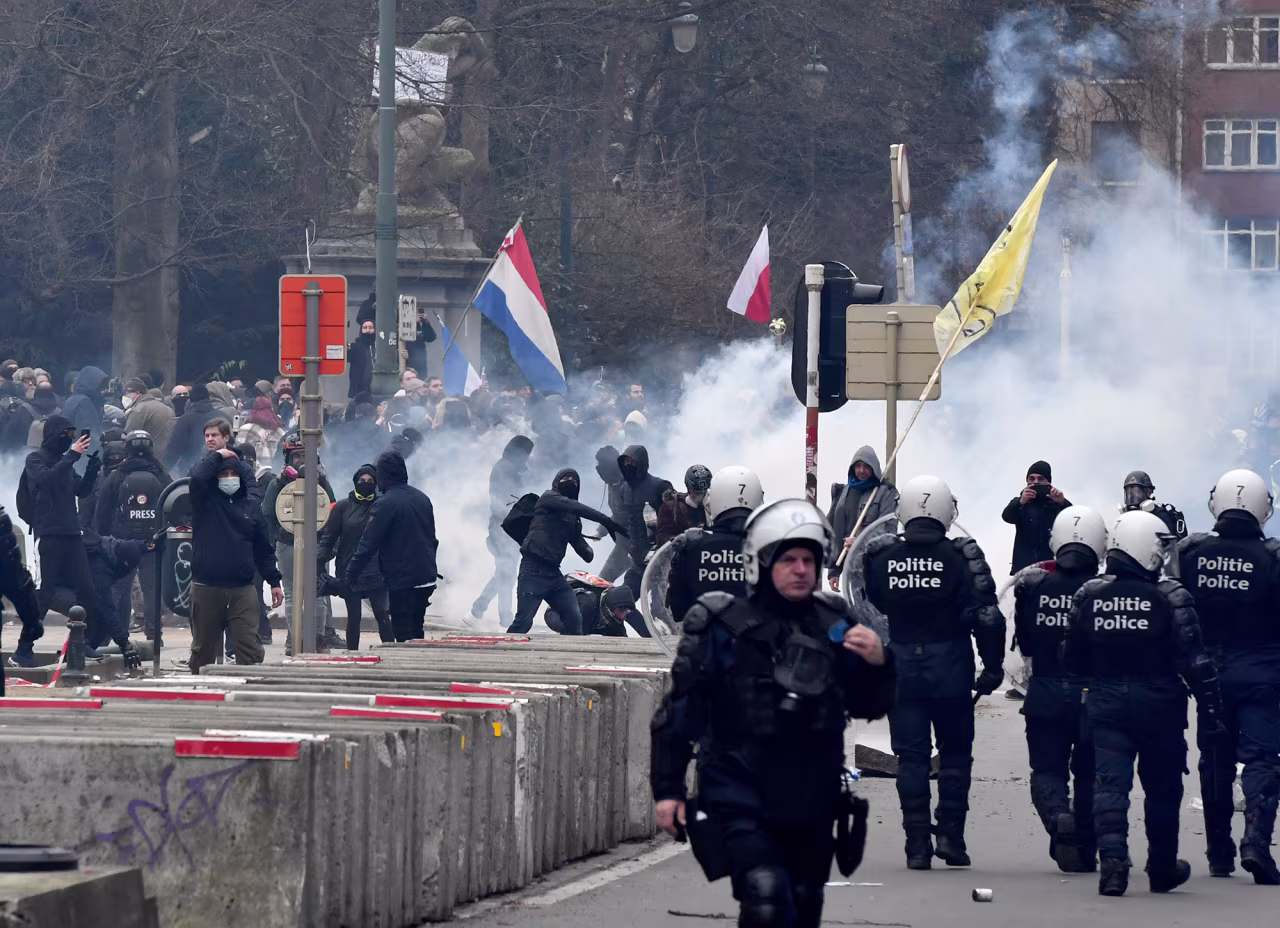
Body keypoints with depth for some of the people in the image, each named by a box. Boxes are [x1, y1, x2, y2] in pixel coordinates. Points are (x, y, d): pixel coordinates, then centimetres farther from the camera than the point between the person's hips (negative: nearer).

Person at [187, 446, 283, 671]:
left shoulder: (250, 507, 12)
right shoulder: (205, 500, 4)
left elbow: (263, 549, 16)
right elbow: (198, 477, -19)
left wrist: (274, 581, 11)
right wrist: (217, 456, -6)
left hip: (243, 590, 1)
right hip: (206, 589, -1)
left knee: (250, 649, -8)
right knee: (204, 649, 10)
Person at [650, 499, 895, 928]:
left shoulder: (834, 624, 6)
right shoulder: (723, 626, -6)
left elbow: (866, 706, 14)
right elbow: (680, 711, -1)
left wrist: (877, 664, -8)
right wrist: (668, 789, -3)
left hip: (812, 801, 5)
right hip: (742, 799, -5)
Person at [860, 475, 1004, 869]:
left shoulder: (882, 557, -2)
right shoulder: (960, 557, -10)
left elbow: (874, 605, 11)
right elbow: (986, 615, -12)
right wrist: (993, 666, -4)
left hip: (901, 667, 2)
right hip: (950, 667, -2)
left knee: (911, 756, 6)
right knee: (955, 753, 12)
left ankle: (917, 843, 3)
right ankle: (950, 833, 4)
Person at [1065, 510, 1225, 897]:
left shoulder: (1088, 596, 0)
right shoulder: (1169, 598, -13)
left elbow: (1074, 660, 9)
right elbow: (1194, 660, -13)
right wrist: (1210, 708, -8)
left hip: (1106, 704, 2)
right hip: (1158, 704, -2)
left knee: (1110, 784, -2)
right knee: (1162, 788, 13)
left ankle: (1112, 858, -23)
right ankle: (1163, 869, 26)